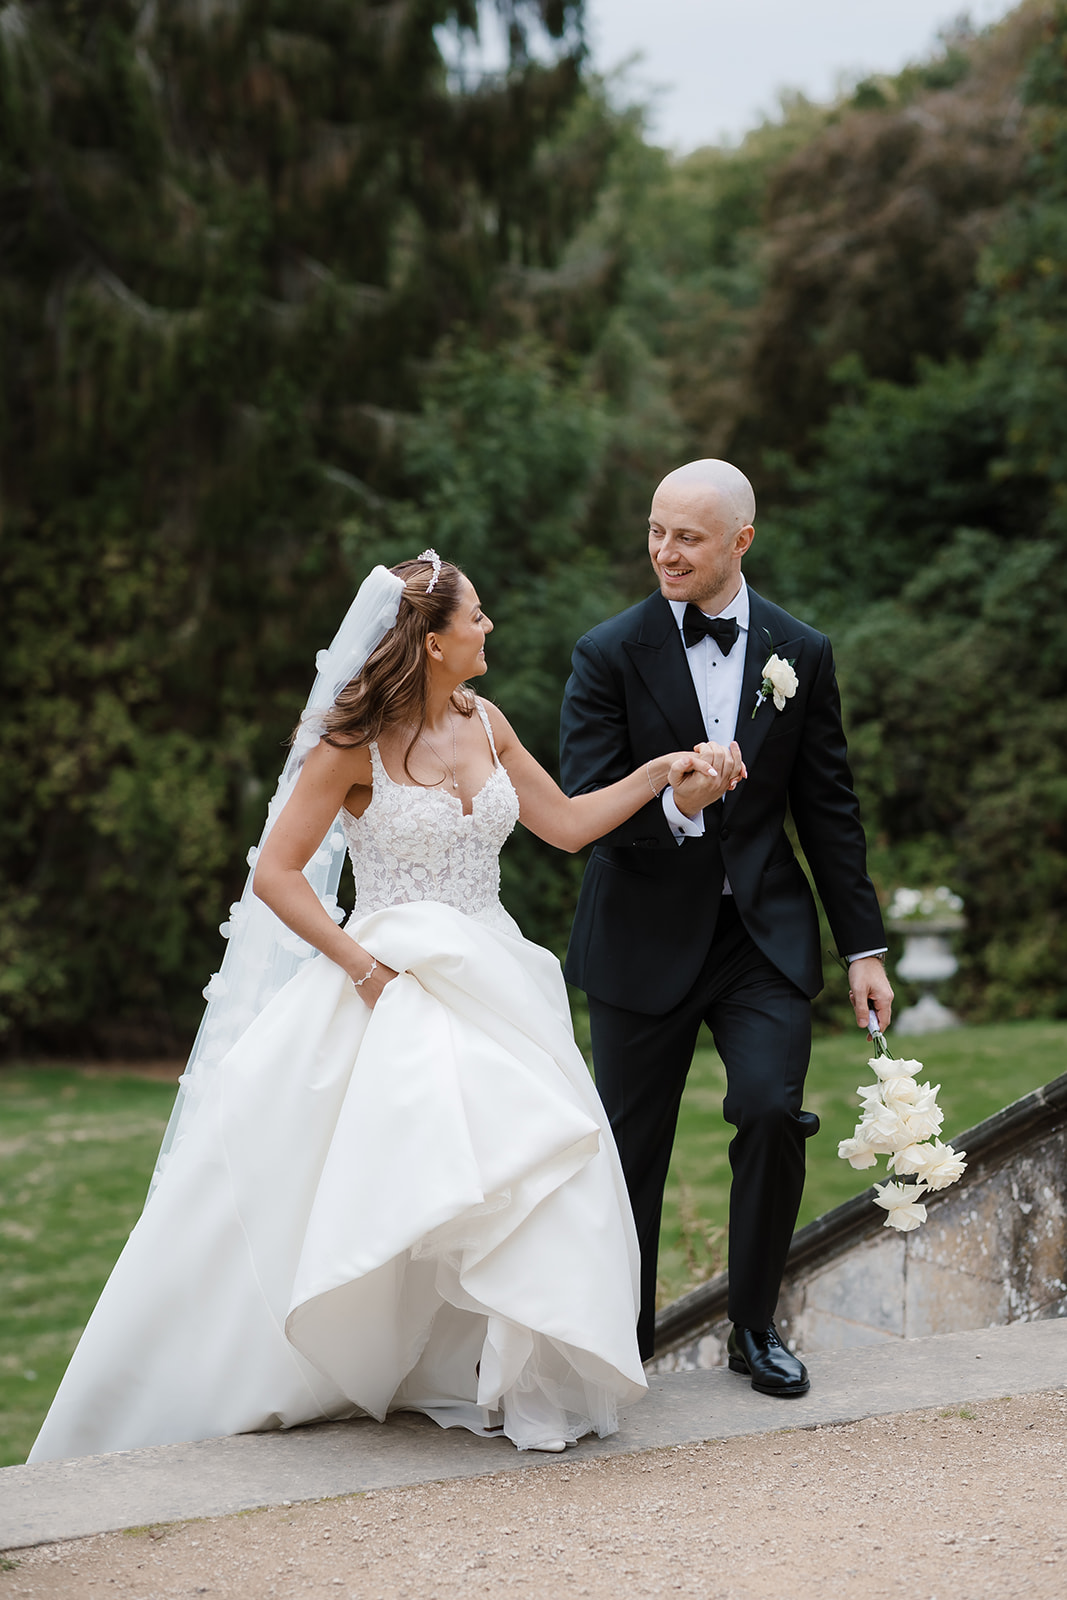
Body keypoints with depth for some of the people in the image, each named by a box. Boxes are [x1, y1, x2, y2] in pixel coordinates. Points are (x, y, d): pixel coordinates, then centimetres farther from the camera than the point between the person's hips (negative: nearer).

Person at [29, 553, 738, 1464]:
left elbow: (567, 825, 16)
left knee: (539, 1155, -11)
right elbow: (276, 877, -9)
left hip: (488, 981, 5)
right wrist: (366, 968, -13)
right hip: (389, 985, -5)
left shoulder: (484, 725, 9)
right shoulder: (354, 745, -9)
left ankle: (523, 1381, 1)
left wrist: (662, 772, 9)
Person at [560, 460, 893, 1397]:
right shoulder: (610, 654, -5)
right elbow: (582, 809, -11)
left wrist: (865, 945, 4)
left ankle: (756, 1327, 8)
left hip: (765, 931, 1)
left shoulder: (801, 654, 2)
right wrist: (673, 807, -30)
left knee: (773, 1111, -13)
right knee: (632, 1145, 5)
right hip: (646, 937, -1)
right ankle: (623, 1334, 25)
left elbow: (830, 810, 6)